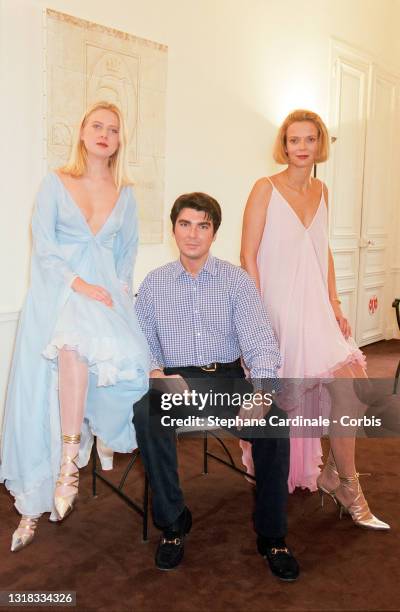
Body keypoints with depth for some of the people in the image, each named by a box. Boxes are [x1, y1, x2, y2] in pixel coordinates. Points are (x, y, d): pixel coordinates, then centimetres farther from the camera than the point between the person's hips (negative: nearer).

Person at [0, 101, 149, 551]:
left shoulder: (125, 193, 16)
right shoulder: (55, 183, 7)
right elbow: (43, 248, -1)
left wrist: (119, 290, 3)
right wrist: (78, 284, -14)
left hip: (105, 293, 2)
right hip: (57, 292, -1)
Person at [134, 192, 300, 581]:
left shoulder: (237, 280, 3)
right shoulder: (154, 283, 8)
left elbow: (260, 344, -8)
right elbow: (142, 345, 5)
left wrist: (260, 394, -27)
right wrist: (160, 375, -18)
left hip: (228, 378, 0)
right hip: (174, 380, 1)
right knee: (144, 411, -32)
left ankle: (271, 535, -7)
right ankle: (172, 522, -12)